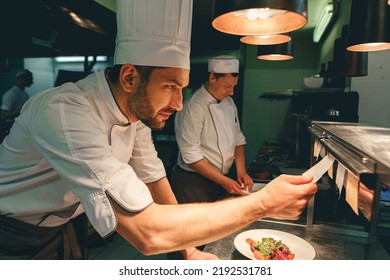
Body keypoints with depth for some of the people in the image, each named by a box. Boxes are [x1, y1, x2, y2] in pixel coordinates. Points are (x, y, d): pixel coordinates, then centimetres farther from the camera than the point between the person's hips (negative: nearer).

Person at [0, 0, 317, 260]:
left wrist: (190, 251, -4)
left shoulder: (138, 111, -12)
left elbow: (154, 181, -2)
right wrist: (263, 203, -35)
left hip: (57, 227, 6)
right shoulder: (64, 113, -37)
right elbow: (148, 232, -43)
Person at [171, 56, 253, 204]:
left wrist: (241, 171, -3)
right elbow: (190, 154, -22)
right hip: (193, 184, -7)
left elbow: (238, 138, 9)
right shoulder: (193, 107, -21)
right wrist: (224, 181, -21)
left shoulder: (229, 102, 4)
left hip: (220, 180, 7)